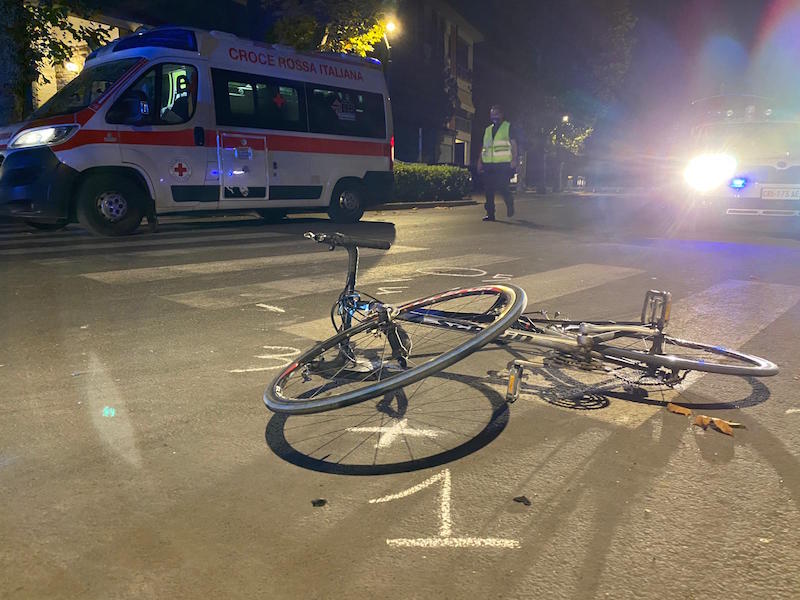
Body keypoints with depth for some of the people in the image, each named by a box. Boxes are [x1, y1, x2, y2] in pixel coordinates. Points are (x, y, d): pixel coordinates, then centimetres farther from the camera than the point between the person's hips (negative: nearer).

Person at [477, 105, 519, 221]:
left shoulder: (508, 127, 7)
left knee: (501, 187, -14)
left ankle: (509, 202, 17)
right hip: (488, 164, 5)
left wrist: (514, 159, -11)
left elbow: (513, 144, 0)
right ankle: (490, 213, 4)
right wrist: (480, 161, 12)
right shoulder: (487, 130, 21)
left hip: (503, 164, -5)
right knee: (489, 189, -1)